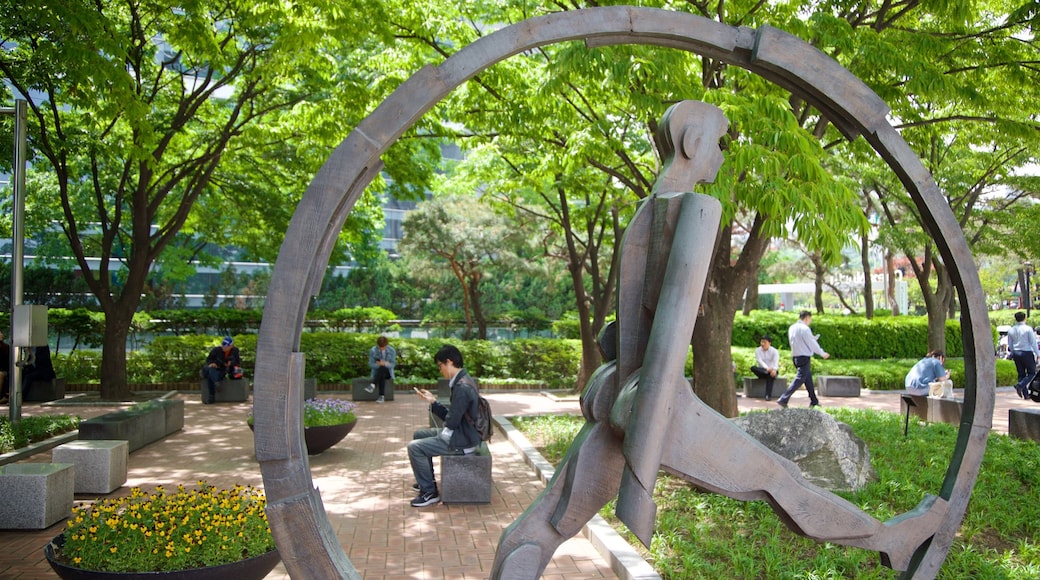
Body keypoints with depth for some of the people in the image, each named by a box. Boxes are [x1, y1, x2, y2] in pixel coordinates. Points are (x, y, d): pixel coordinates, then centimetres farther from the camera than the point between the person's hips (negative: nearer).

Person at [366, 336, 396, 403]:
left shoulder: (392, 351, -4)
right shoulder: (372, 350, -6)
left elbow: (393, 364, -5)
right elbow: (371, 364, -6)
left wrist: (384, 364, -27)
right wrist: (379, 364, -24)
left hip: (388, 372, 0)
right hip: (377, 372, 0)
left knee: (382, 368, -38)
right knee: (382, 376, -39)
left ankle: (372, 385, -51)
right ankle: (381, 396, -49)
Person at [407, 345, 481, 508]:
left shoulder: (462, 387, -25)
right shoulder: (462, 380, 7)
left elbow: (451, 421, -24)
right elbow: (452, 415, 11)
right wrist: (433, 401, 4)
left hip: (462, 441, -11)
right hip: (460, 432, 11)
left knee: (414, 447, -13)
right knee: (419, 435, 21)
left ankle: (429, 492, -2)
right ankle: (427, 480, 33)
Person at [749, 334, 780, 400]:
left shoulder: (774, 351, -3)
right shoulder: (757, 350, 1)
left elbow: (776, 361, -22)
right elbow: (759, 361, -16)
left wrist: (774, 370, -45)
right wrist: (767, 368, -37)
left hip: (772, 370, -2)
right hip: (762, 370, 2)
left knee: (771, 375, -38)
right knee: (753, 368, -28)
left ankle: (768, 395, -44)